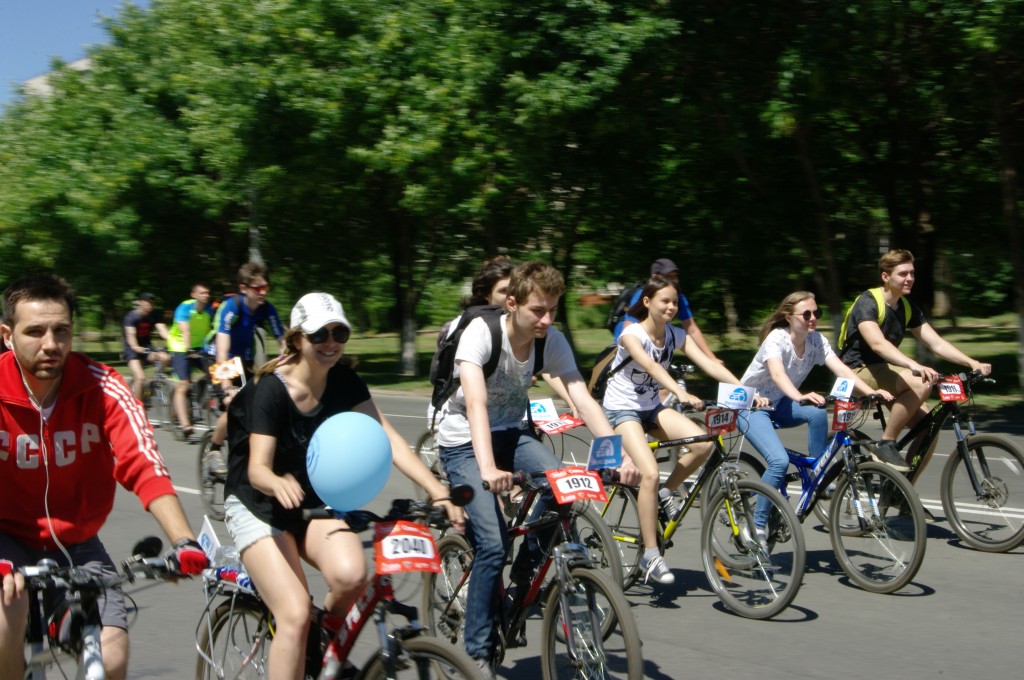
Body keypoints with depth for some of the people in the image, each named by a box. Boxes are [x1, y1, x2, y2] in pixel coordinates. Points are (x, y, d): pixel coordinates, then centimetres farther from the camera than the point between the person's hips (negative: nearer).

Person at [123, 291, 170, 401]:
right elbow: (130, 334, -29)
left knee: (165, 358, -26)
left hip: (147, 347, 4)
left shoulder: (154, 315, -4)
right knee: (140, 377, -24)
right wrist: (135, 347, -49)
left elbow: (162, 329, -17)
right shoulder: (132, 316, -16)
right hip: (133, 349, -4)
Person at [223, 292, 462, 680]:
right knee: (295, 616, -22)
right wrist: (279, 483, -51)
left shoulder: (343, 381, -8)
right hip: (258, 508, -4)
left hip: (313, 503, 4)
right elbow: (258, 468, -27)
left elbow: (386, 439, -14)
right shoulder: (270, 389, -21)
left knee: (350, 574, -27)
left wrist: (438, 492, -25)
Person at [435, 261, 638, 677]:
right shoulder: (481, 332, -26)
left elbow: (583, 400, -19)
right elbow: (476, 401, -39)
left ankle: (526, 572, 0)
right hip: (463, 442, -4)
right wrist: (488, 468, -54)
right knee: (493, 544, -21)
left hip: (511, 432, 5)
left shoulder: (552, 341, -12)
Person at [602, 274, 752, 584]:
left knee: (703, 444, -21)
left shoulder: (676, 335, -1)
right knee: (650, 474, -26)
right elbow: (650, 366, -37)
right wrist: (681, 393, -54)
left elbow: (709, 363, -12)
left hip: (652, 407, 6)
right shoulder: (632, 333, -18)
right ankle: (650, 556, -15)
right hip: (622, 408, -6)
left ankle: (665, 493, 4)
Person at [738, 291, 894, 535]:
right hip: (751, 406, -5)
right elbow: (777, 374, -43)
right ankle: (758, 524, -12)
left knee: (818, 413, -27)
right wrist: (800, 397, -62)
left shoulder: (817, 340, -8)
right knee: (780, 461, -27)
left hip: (779, 405, 5)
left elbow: (841, 369, -20)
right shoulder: (776, 338, -25)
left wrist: (870, 391, -36)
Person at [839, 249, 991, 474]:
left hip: (883, 373, 8)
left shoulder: (907, 307, 7)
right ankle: (886, 444, -20)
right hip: (859, 373, -8)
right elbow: (878, 343, -34)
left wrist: (972, 363, -12)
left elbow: (936, 343, 3)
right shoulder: (868, 302, -17)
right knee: (921, 384, -31)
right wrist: (915, 366, -49)